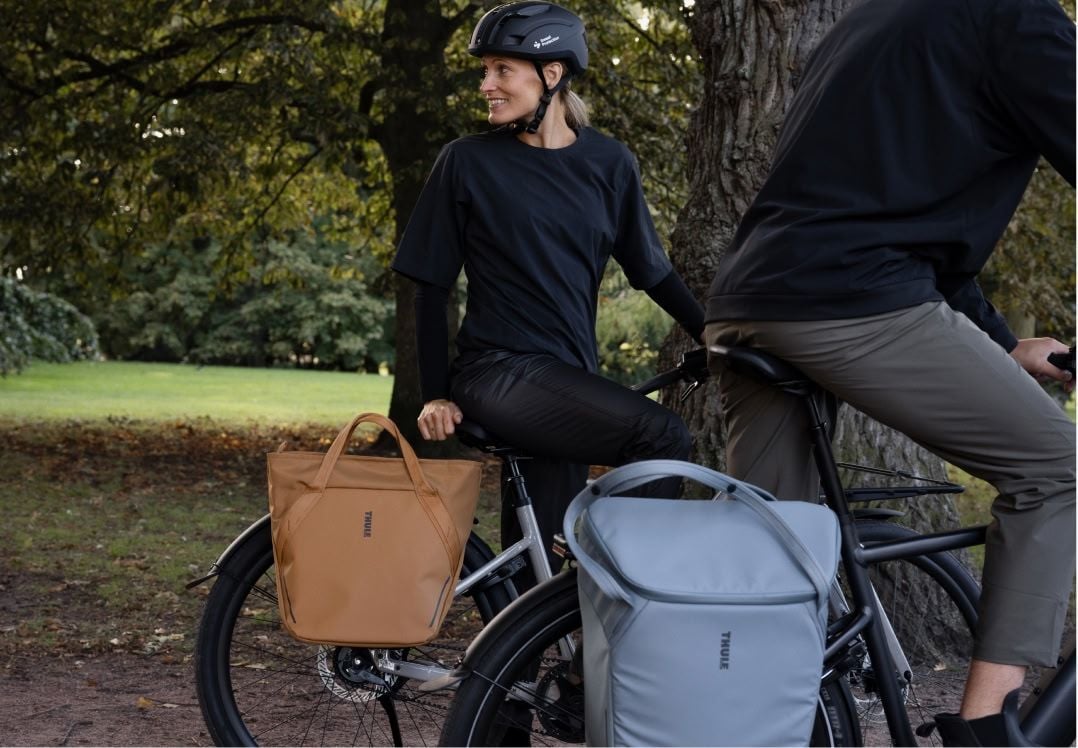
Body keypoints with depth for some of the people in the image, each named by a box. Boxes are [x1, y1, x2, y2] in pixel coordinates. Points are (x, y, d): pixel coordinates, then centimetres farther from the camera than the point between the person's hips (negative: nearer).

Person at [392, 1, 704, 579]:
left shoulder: (609, 164, 8)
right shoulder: (468, 162, -1)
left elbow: (651, 271, 15)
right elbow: (431, 287, 2)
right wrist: (435, 395, -3)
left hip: (569, 380, 4)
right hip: (500, 374, -4)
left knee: (544, 556, -2)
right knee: (662, 437, -26)